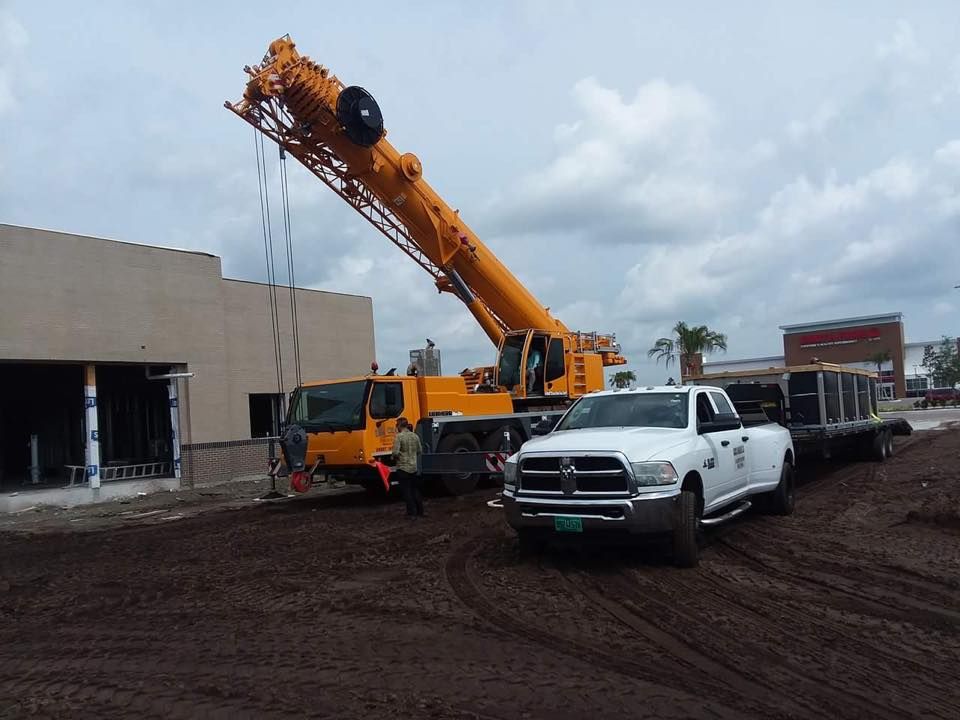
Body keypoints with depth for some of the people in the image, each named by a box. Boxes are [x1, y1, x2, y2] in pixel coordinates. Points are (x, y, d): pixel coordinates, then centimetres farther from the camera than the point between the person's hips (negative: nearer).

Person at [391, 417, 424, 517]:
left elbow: (396, 453, -19)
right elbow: (420, 451, 10)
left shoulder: (399, 436, -13)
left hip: (403, 468, -5)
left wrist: (395, 458, 2)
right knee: (415, 490, 16)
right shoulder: (415, 436, 4)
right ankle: (420, 512, 19)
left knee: (406, 491, 3)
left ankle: (412, 512, 4)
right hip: (414, 468, 5)